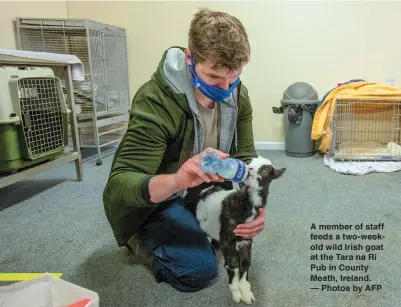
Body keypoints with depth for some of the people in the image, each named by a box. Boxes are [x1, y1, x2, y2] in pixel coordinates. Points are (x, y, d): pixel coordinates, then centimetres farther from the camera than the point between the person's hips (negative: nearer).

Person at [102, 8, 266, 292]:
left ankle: (191, 226, 18)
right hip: (153, 200, -6)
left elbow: (245, 156, -9)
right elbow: (119, 184, -34)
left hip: (200, 189, 7)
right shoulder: (155, 101, -32)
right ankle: (142, 239, 8)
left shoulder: (236, 94, -11)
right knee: (201, 270, -19)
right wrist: (176, 180, -55)